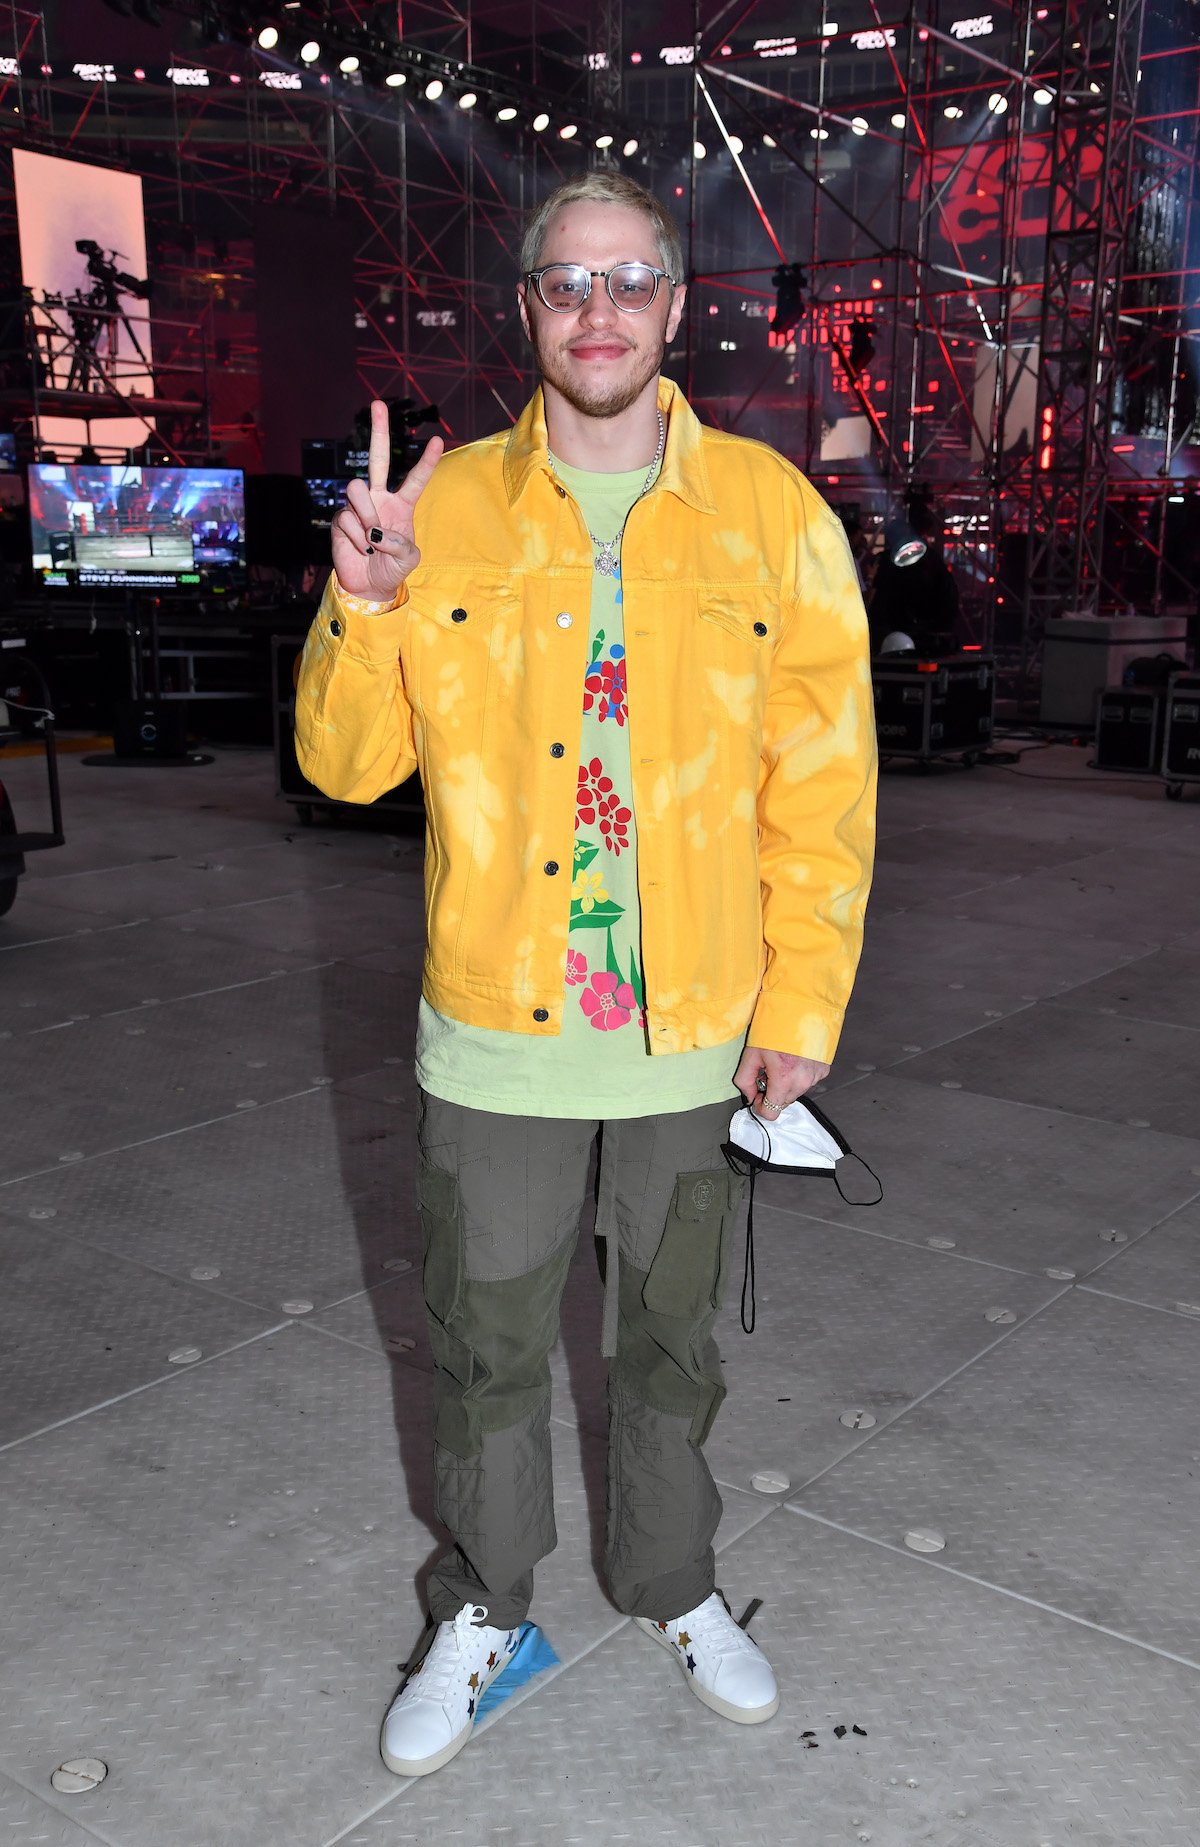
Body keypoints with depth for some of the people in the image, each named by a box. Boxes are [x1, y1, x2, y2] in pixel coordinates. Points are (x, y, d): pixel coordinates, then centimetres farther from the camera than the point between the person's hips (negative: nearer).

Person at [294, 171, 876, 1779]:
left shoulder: (771, 511, -3)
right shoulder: (443, 507, -1)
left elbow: (823, 783, -3)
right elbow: (346, 762, 0)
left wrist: (804, 1005, -5)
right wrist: (362, 608, -18)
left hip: (694, 1028, 0)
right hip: (497, 1023, 1)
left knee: (672, 1330, 19)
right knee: (487, 1342, 15)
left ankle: (673, 1586, 44)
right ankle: (483, 1611, 39)